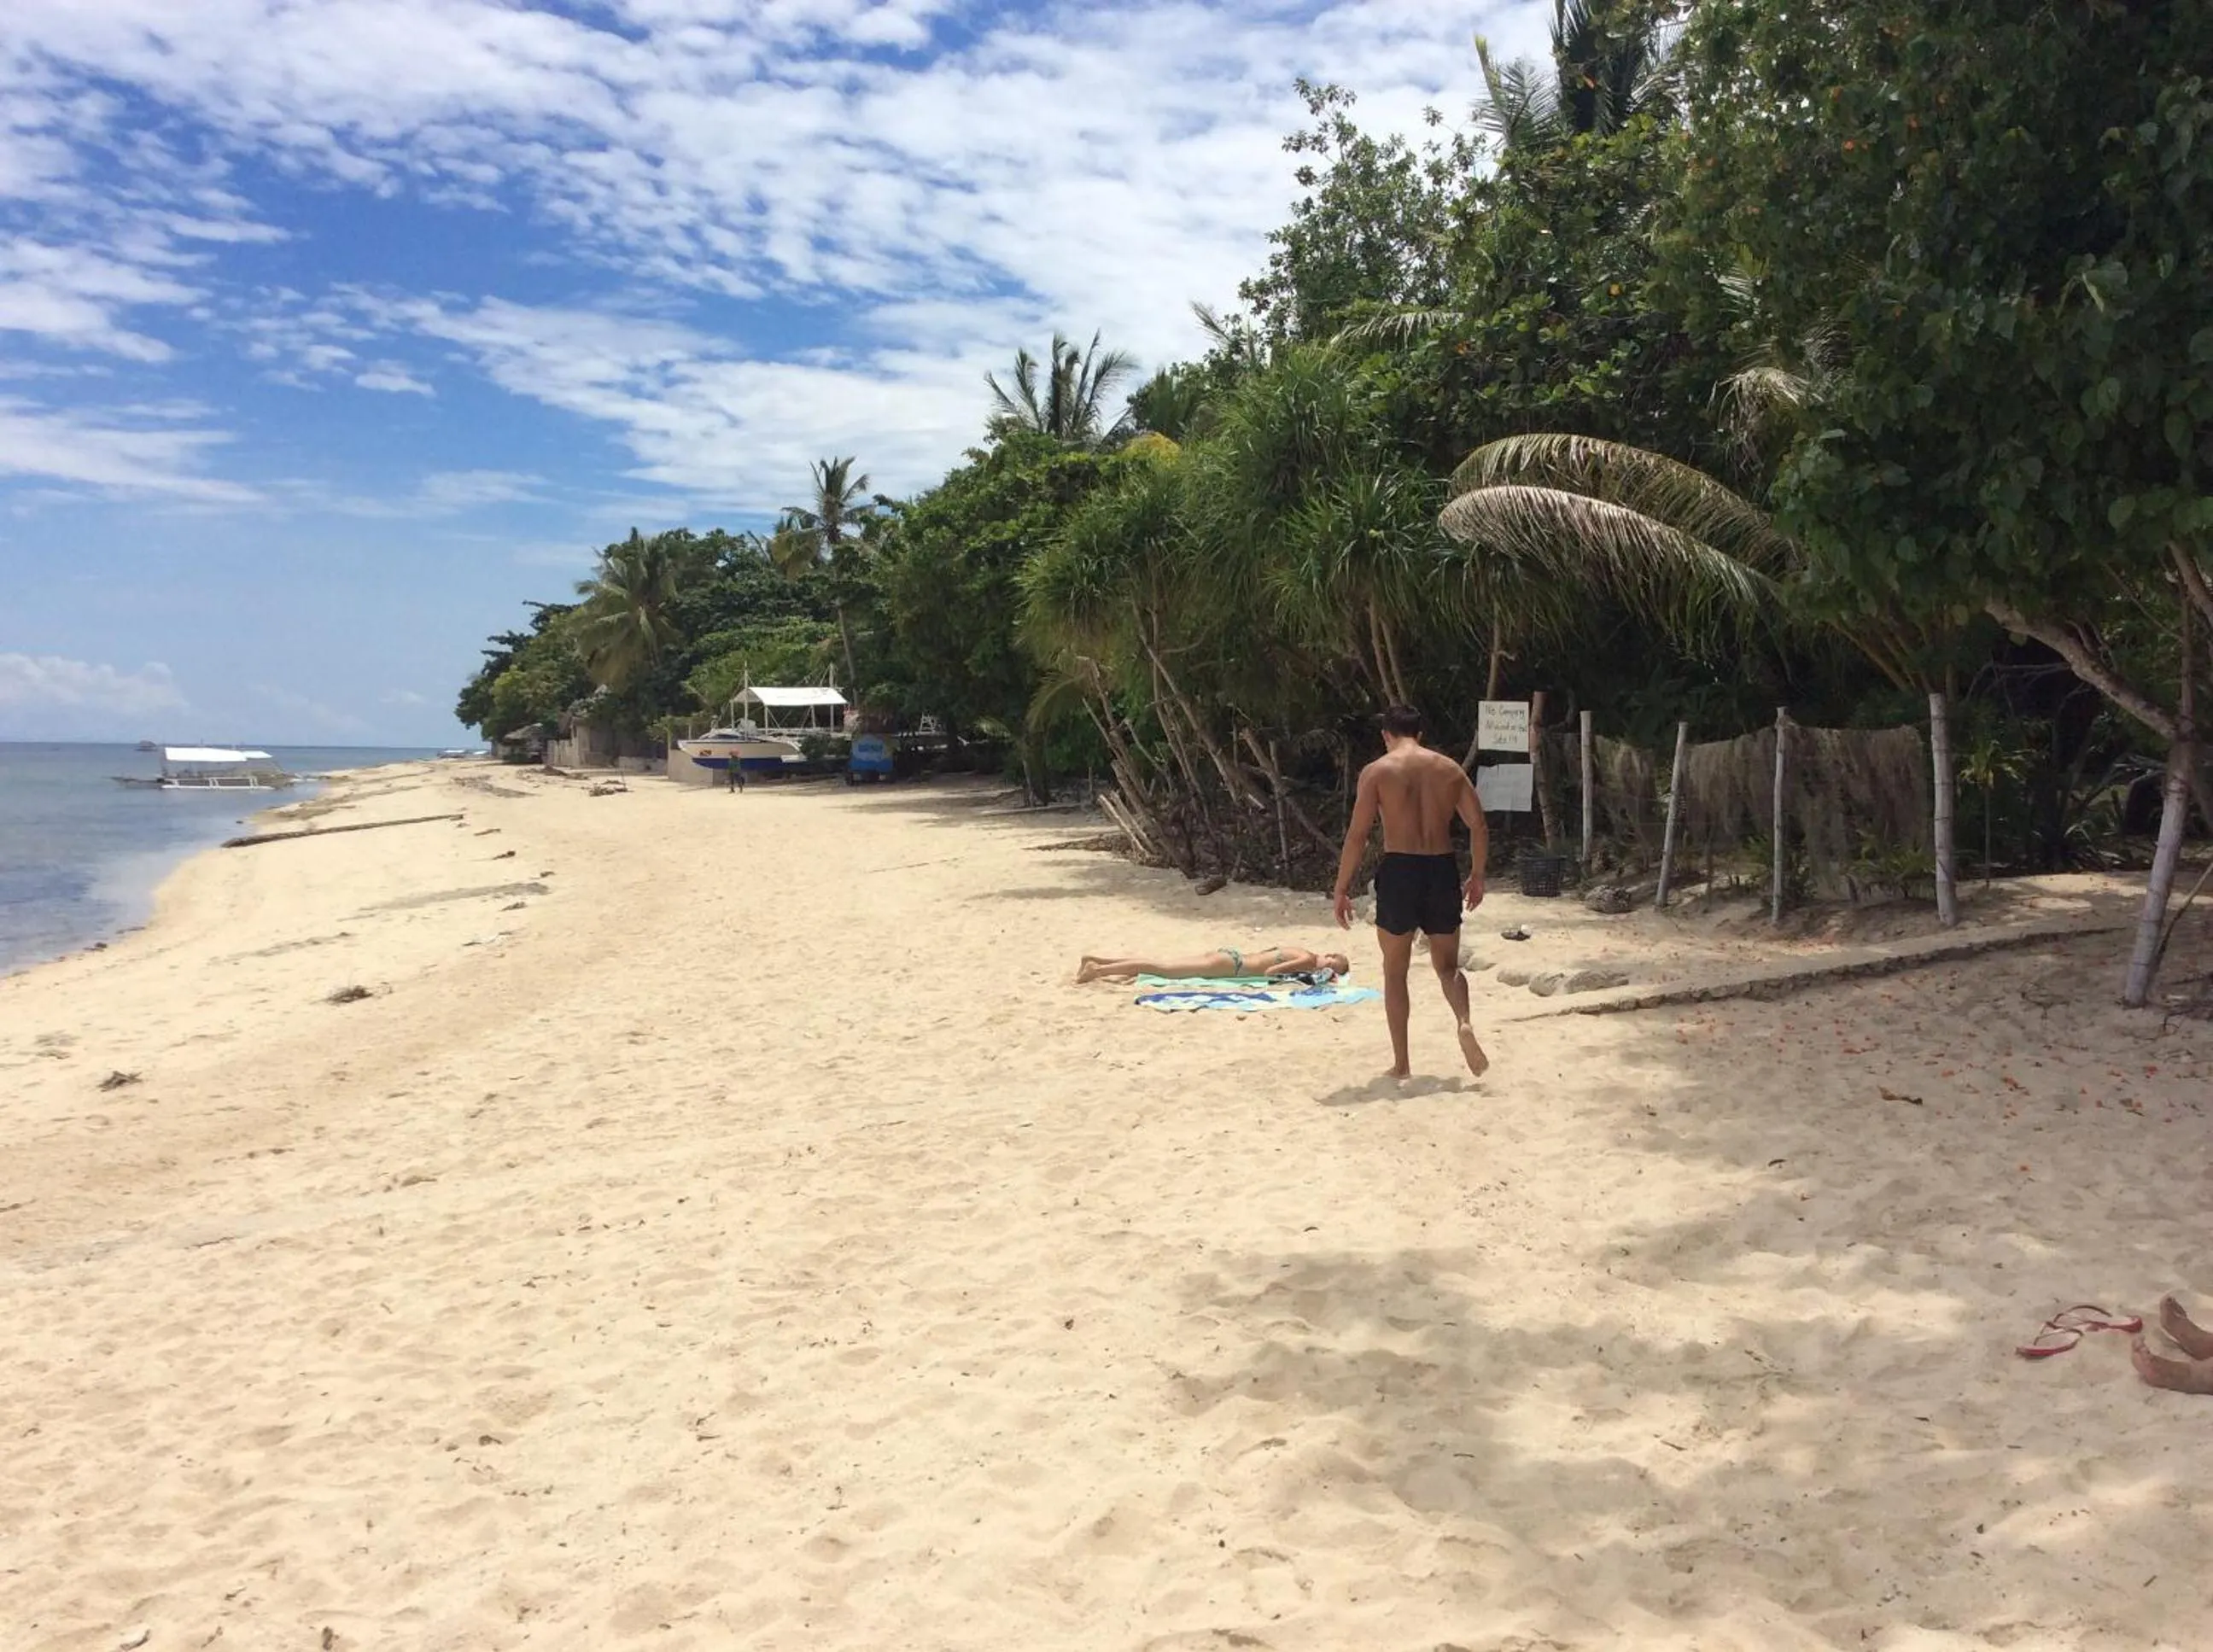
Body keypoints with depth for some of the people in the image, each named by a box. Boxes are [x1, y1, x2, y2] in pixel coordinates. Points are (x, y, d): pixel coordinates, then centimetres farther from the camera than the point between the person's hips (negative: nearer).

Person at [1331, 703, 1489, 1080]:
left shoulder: (1377, 771, -2)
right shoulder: (1450, 768, 8)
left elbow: (1357, 835, -8)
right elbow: (1479, 827, 6)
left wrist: (1342, 889, -2)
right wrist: (1476, 876, 18)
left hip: (1399, 870, -3)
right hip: (1443, 870, 3)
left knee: (1395, 971, 12)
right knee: (1447, 965, 15)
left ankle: (1401, 1063, 13)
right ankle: (1464, 1023, -15)